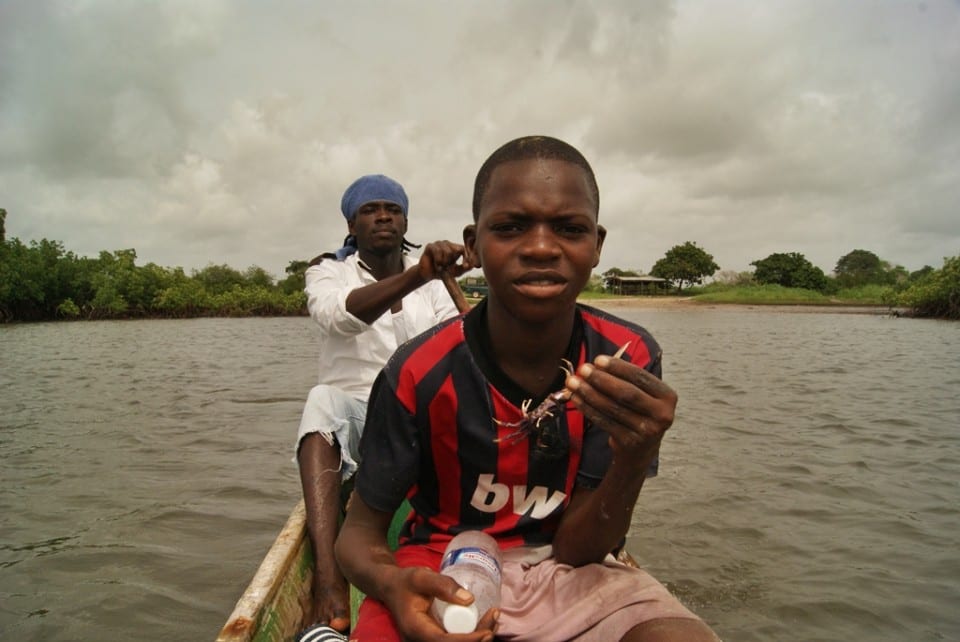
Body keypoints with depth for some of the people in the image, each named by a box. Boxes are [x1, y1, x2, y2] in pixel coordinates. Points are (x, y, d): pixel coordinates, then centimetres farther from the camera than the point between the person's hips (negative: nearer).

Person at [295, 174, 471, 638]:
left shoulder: (432, 281, 10)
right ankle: (327, 581, -44)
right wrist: (416, 276, -40)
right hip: (352, 414, -2)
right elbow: (340, 315, -24)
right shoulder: (328, 271, 1)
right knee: (323, 399, -35)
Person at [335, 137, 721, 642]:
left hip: (560, 566, 2)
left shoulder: (629, 360, -14)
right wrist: (391, 584, -30)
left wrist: (634, 462, -30)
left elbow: (575, 551, -10)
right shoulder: (420, 374, -19)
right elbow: (360, 530, -7)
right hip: (440, 572, -1)